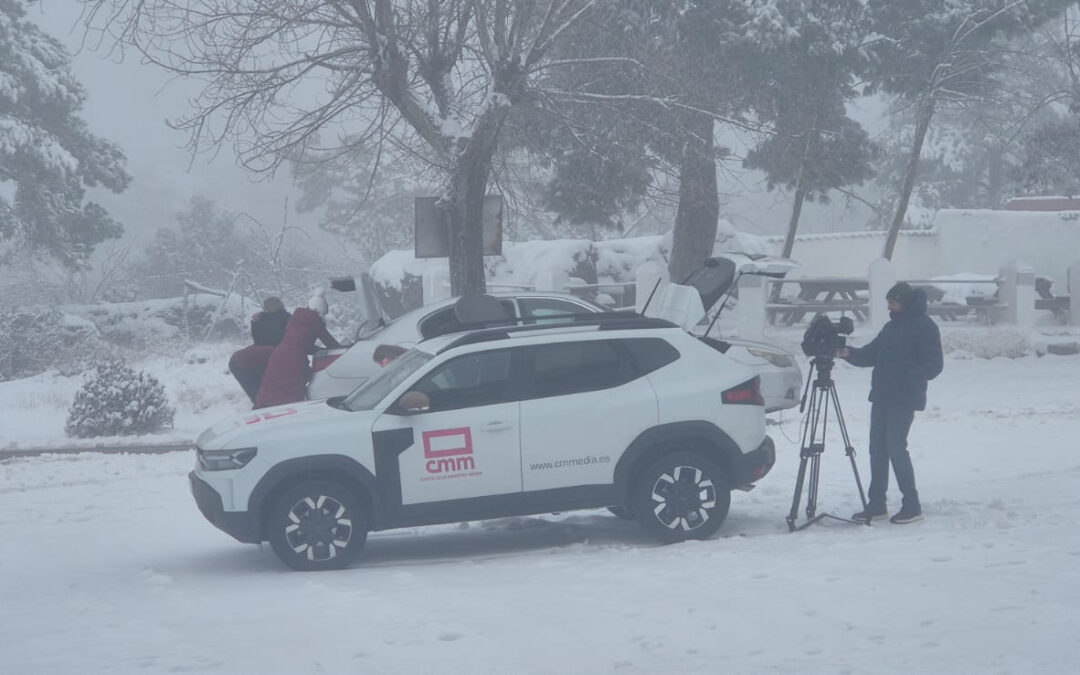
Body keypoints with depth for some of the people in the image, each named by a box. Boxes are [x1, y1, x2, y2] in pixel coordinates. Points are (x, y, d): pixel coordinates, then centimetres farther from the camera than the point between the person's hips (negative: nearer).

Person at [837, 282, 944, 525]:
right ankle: (876, 504, 13)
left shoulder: (925, 327, -6)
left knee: (896, 447, -11)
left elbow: (933, 366, -12)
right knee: (877, 448, 7)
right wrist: (851, 353, -2)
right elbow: (871, 354, 17)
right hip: (881, 396, 8)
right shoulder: (891, 327, 18)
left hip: (904, 399, -8)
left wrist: (909, 377, -28)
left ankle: (912, 506, -3)